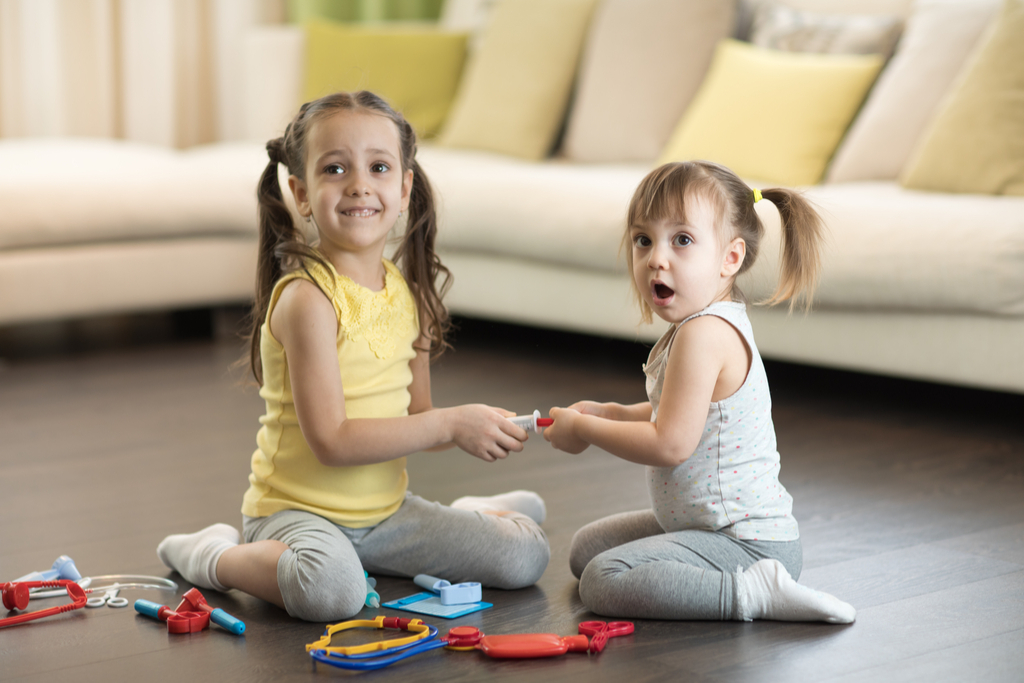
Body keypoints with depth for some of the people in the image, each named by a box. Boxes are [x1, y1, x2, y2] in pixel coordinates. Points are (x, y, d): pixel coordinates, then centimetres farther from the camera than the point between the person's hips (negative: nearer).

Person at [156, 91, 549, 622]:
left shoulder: (409, 294, 3)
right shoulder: (307, 299, -20)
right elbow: (331, 440, -24)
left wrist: (476, 426, -9)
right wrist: (450, 425, -21)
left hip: (385, 509, 6)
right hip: (300, 510, -6)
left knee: (524, 556, -2)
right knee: (330, 589, -37)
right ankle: (218, 556, -6)